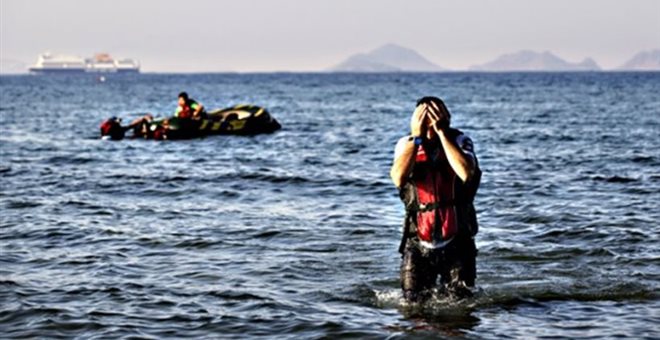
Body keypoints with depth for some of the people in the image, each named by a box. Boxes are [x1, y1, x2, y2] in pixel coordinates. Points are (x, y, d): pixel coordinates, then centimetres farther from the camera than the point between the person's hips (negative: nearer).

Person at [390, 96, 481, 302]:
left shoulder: (459, 141, -5)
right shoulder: (407, 144, -2)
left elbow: (466, 173, -26)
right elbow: (398, 178, -22)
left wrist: (442, 133, -23)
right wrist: (416, 137, -21)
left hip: (456, 241, -1)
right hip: (418, 244, 1)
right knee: (414, 304, 1)